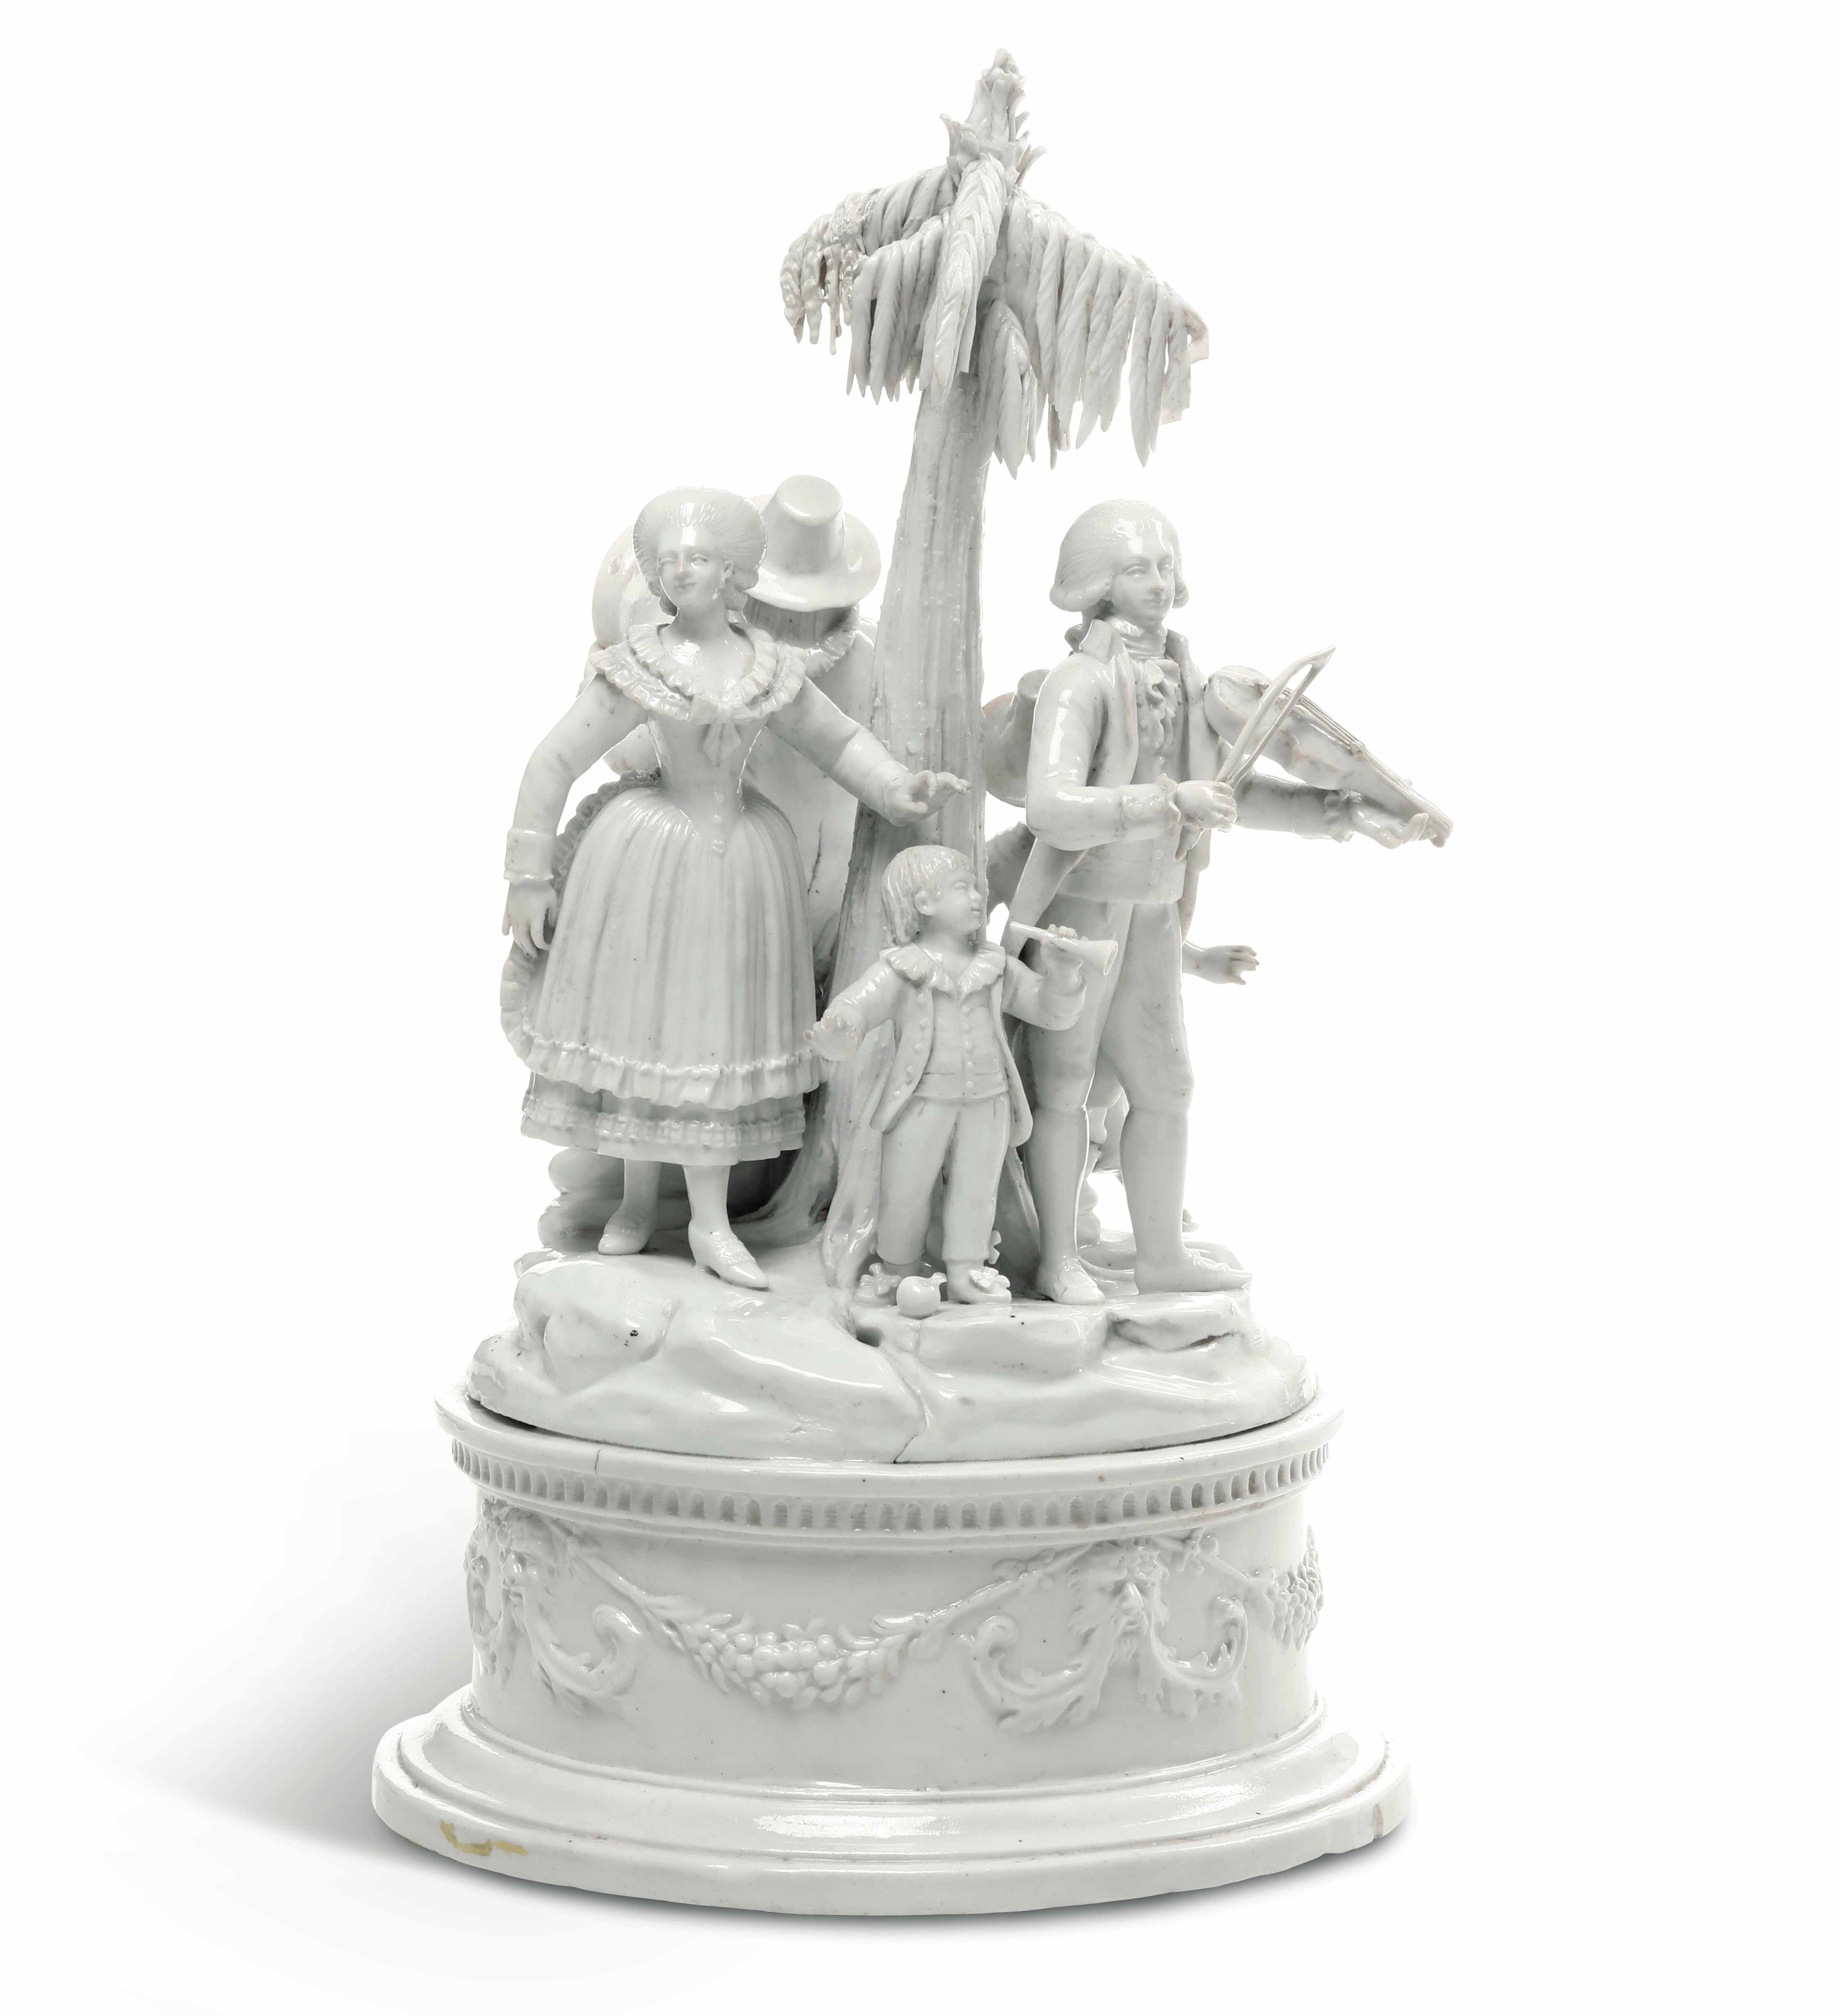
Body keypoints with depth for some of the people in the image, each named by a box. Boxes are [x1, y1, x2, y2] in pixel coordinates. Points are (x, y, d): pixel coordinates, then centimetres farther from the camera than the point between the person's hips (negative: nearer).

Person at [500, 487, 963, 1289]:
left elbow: (838, 740, 13)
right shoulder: (638, 668, -12)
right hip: (652, 857, -3)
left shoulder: (771, 668, -2)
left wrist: (897, 785, -4)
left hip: (739, 861, 3)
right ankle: (637, 1200, 23)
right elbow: (554, 763, -9)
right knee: (644, 1023, 5)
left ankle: (711, 1222, 13)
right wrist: (529, 877, -10)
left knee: (716, 1033, 7)